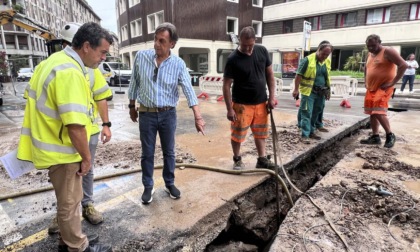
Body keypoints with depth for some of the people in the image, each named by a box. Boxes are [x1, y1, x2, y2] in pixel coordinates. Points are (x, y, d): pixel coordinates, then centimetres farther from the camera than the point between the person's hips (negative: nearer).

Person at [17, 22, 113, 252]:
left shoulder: (55, 60, 6)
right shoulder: (70, 73, -26)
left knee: (67, 200, 24)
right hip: (62, 152, -10)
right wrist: (86, 157, -16)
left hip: (53, 146, 10)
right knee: (69, 203, 10)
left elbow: (33, 94, 17)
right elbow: (75, 126, -30)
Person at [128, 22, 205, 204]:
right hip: (146, 114, 0)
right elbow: (134, 83, 6)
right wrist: (132, 106, 11)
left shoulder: (178, 64, -8)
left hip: (168, 114, 0)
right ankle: (148, 187, 27)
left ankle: (170, 184, 32)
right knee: (147, 153, 9)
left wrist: (198, 117, -21)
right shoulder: (141, 56, -4)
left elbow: (189, 91, -13)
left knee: (169, 151, 12)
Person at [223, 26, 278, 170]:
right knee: (238, 134, 4)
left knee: (261, 133, 14)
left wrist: (271, 97, 3)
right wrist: (230, 109, -15)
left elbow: (270, 74, 7)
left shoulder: (262, 51, -1)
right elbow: (226, 85, -13)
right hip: (241, 104, -4)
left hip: (261, 102, 5)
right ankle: (237, 160, 26)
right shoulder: (233, 59, -15)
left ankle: (262, 160, 29)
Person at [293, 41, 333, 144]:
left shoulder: (328, 62, 9)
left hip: (321, 93, 7)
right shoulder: (308, 60, -11)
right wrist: (296, 89, -14)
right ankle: (305, 135, -3)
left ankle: (311, 131, 26)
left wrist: (328, 90, 20)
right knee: (307, 113, -6)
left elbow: (327, 77, 19)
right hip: (309, 92, -7)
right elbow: (299, 75, -11)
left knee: (316, 112, 13)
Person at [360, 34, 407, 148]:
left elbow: (403, 65, -16)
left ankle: (390, 135, 2)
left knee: (379, 112, -16)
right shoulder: (370, 55, 13)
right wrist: (366, 81, 16)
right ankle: (375, 137, 17)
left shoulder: (388, 51, -9)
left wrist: (392, 83, -18)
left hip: (383, 88, -8)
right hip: (371, 89, 8)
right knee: (372, 113, 8)